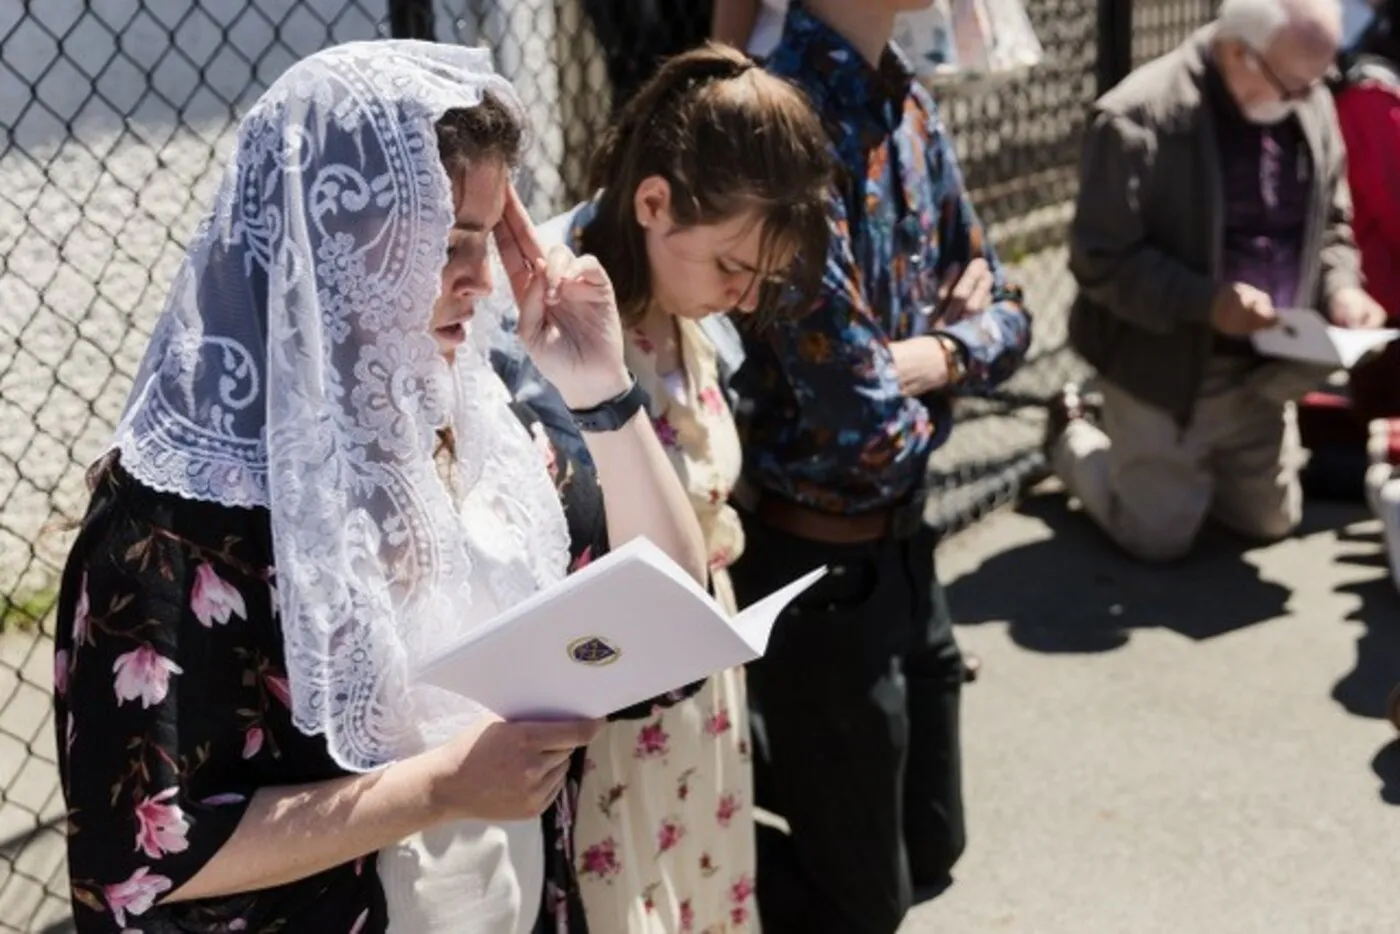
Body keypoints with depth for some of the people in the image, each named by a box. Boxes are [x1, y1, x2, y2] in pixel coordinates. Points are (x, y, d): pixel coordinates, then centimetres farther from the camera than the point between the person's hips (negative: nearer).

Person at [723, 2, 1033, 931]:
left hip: (904, 540, 8)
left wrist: (925, 356, -12)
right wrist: (948, 343, -5)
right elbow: (862, 417, -27)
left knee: (926, 853, 23)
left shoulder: (911, 106, 3)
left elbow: (1004, 314, 10)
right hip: (818, 560, -8)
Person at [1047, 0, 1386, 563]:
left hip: (1261, 375, 6)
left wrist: (1340, 288, -9)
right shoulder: (1138, 118, -22)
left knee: (1271, 522, 17)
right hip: (1165, 374, -6)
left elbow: (1330, 224, 11)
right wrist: (1206, 302, -30)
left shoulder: (1312, 106, -1)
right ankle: (1073, 435, 31)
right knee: (1157, 539, 5)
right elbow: (1100, 260, -22)